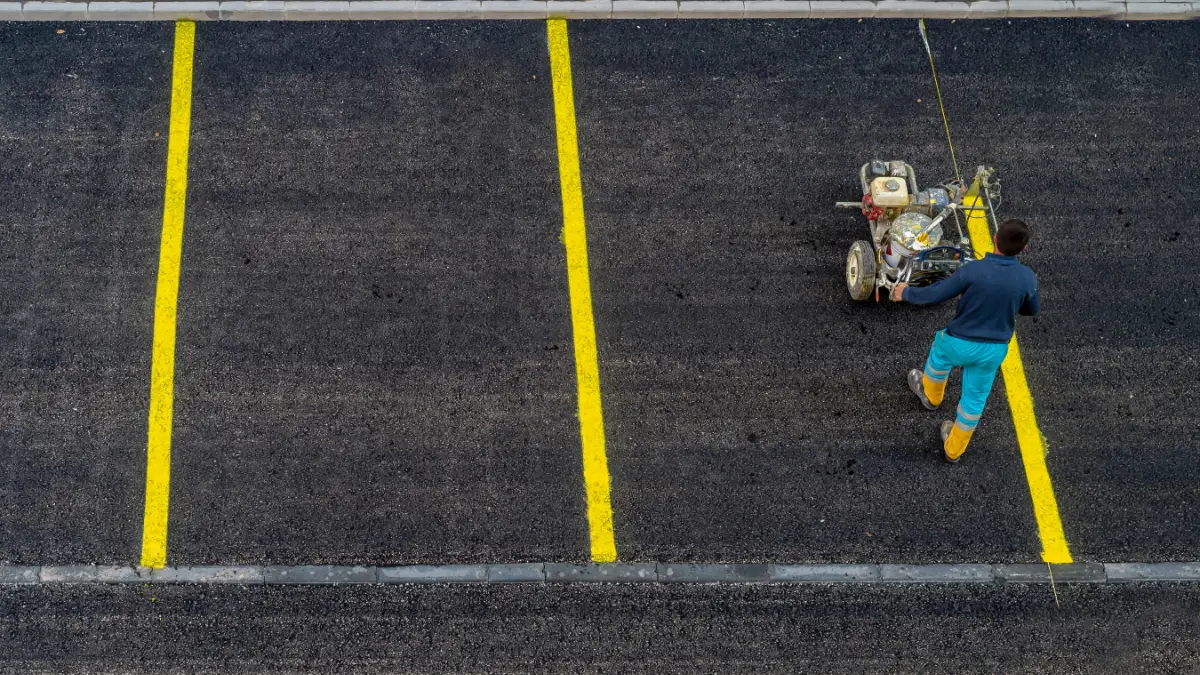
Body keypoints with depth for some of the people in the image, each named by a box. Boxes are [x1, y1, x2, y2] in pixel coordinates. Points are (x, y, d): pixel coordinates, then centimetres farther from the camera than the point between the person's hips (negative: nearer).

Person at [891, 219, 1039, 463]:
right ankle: (954, 449, 39)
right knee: (975, 398, 22)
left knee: (940, 352, 33)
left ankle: (930, 395, 59)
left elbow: (934, 295, -19)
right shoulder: (1027, 278, -17)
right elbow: (1031, 310, 3)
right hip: (995, 350, 2)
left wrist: (905, 293, -1)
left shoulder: (973, 271, -27)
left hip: (960, 343, -2)